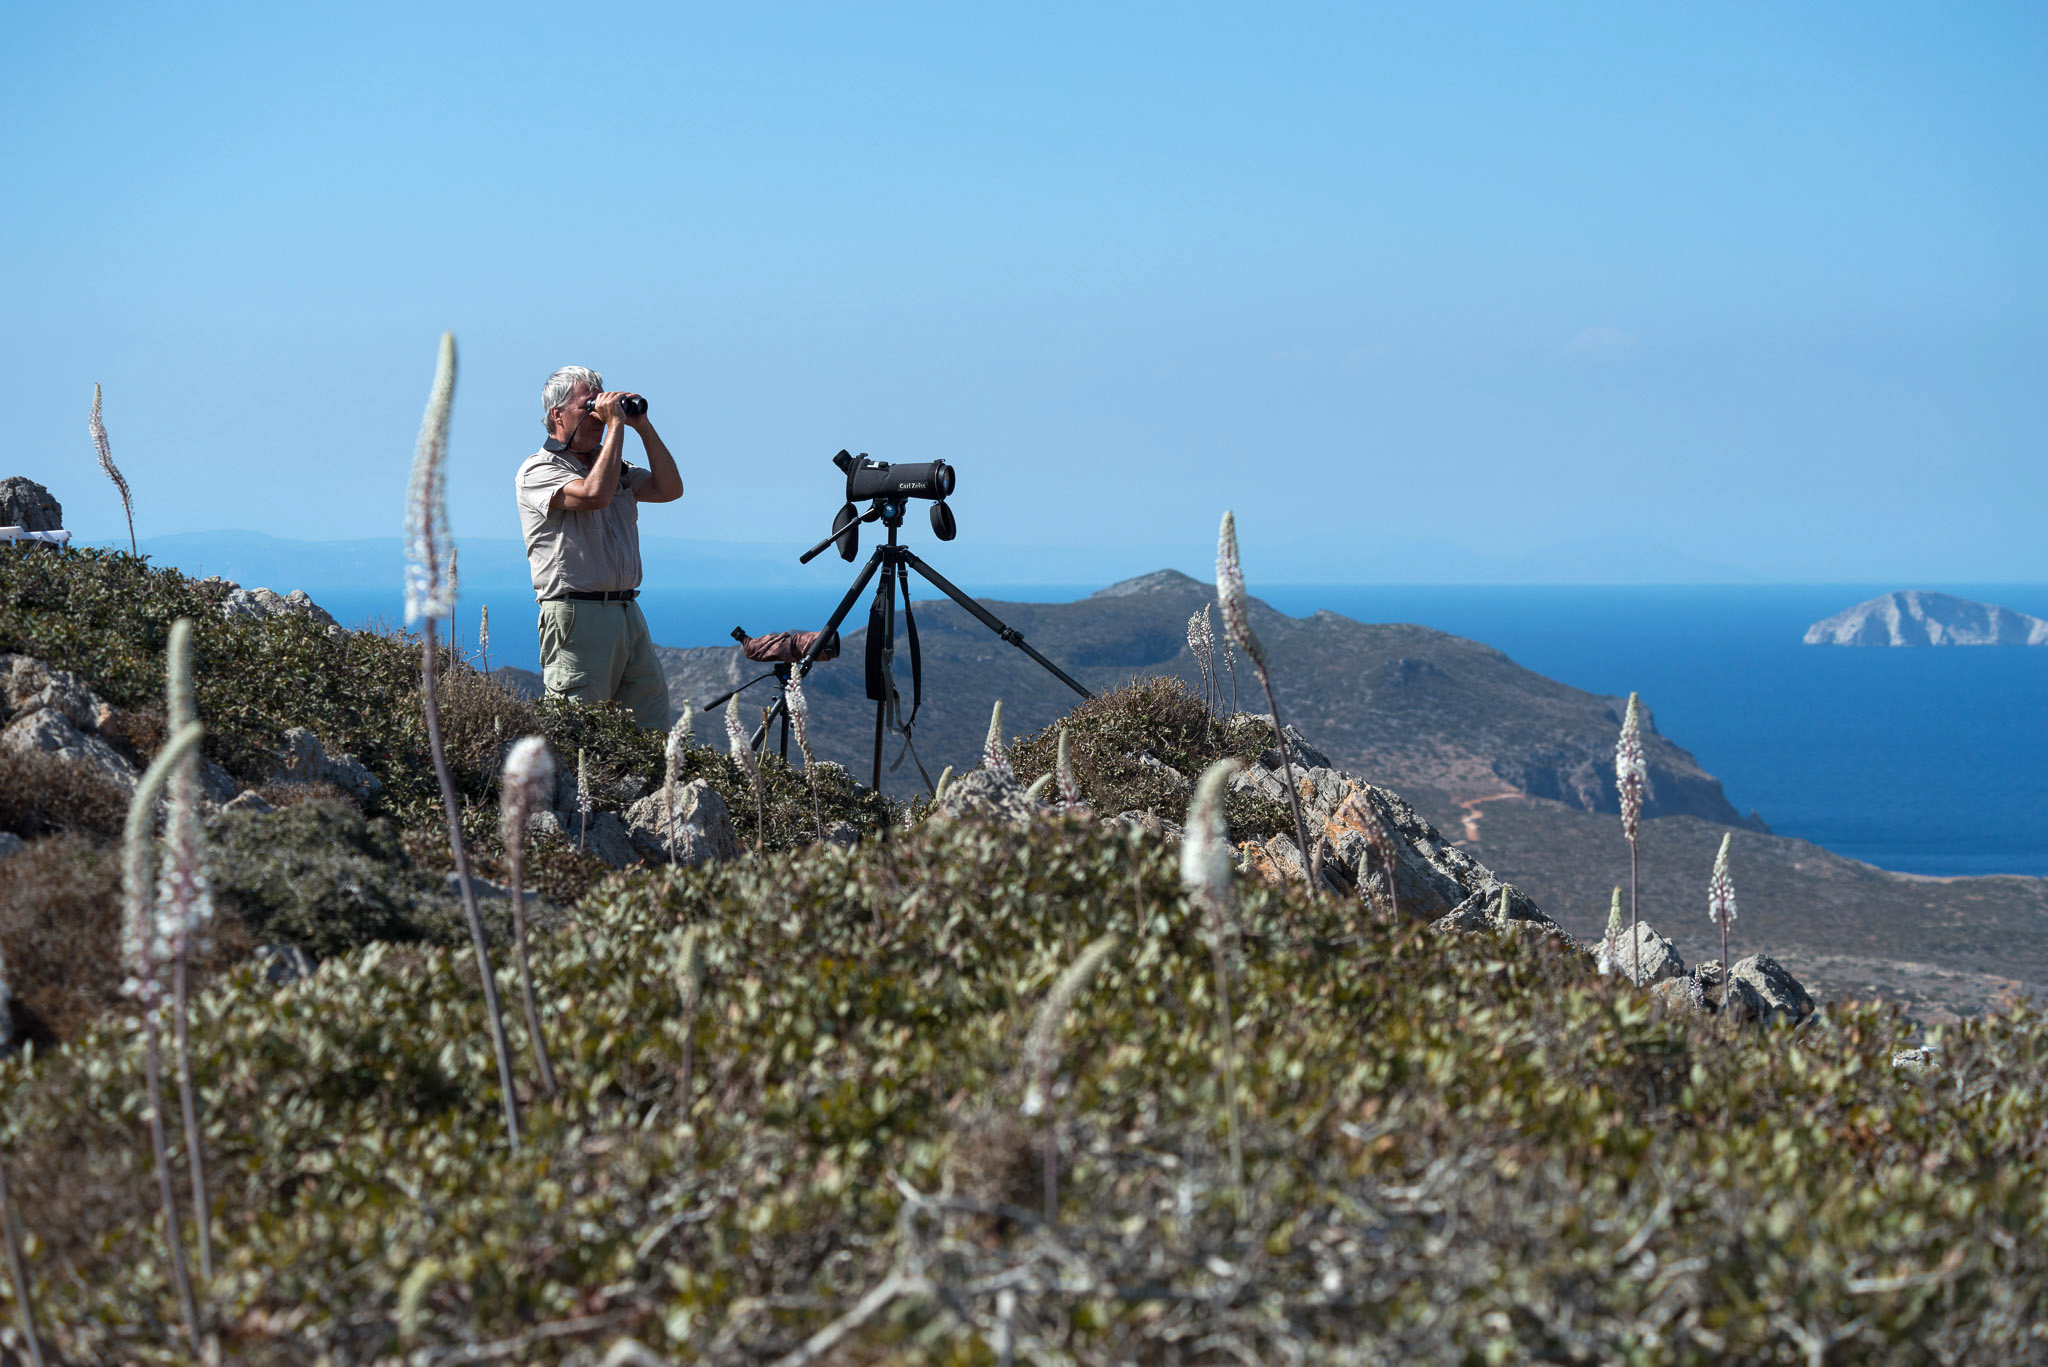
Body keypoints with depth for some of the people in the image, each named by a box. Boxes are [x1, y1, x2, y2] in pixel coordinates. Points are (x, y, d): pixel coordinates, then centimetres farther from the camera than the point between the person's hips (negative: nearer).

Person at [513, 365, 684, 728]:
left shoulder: (615, 468, 21)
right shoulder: (538, 471, -4)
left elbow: (669, 489, 11)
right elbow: (595, 493, -21)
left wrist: (643, 426, 6)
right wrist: (616, 425, -14)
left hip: (627, 613, 7)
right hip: (576, 614, -7)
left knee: (652, 722, 2)